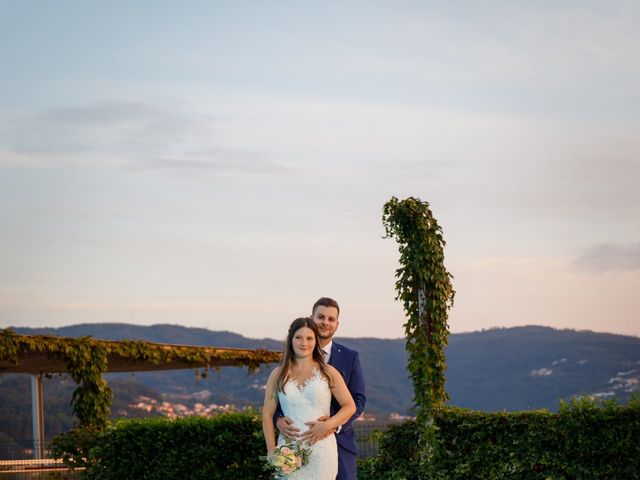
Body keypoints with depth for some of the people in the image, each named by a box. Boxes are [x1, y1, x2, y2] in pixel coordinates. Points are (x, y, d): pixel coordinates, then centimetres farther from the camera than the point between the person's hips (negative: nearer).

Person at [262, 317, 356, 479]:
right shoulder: (278, 375, 8)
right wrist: (272, 451, -1)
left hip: (320, 449, -1)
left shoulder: (328, 373, 5)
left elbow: (350, 406, 4)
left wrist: (327, 425, -12)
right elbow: (267, 414, 8)